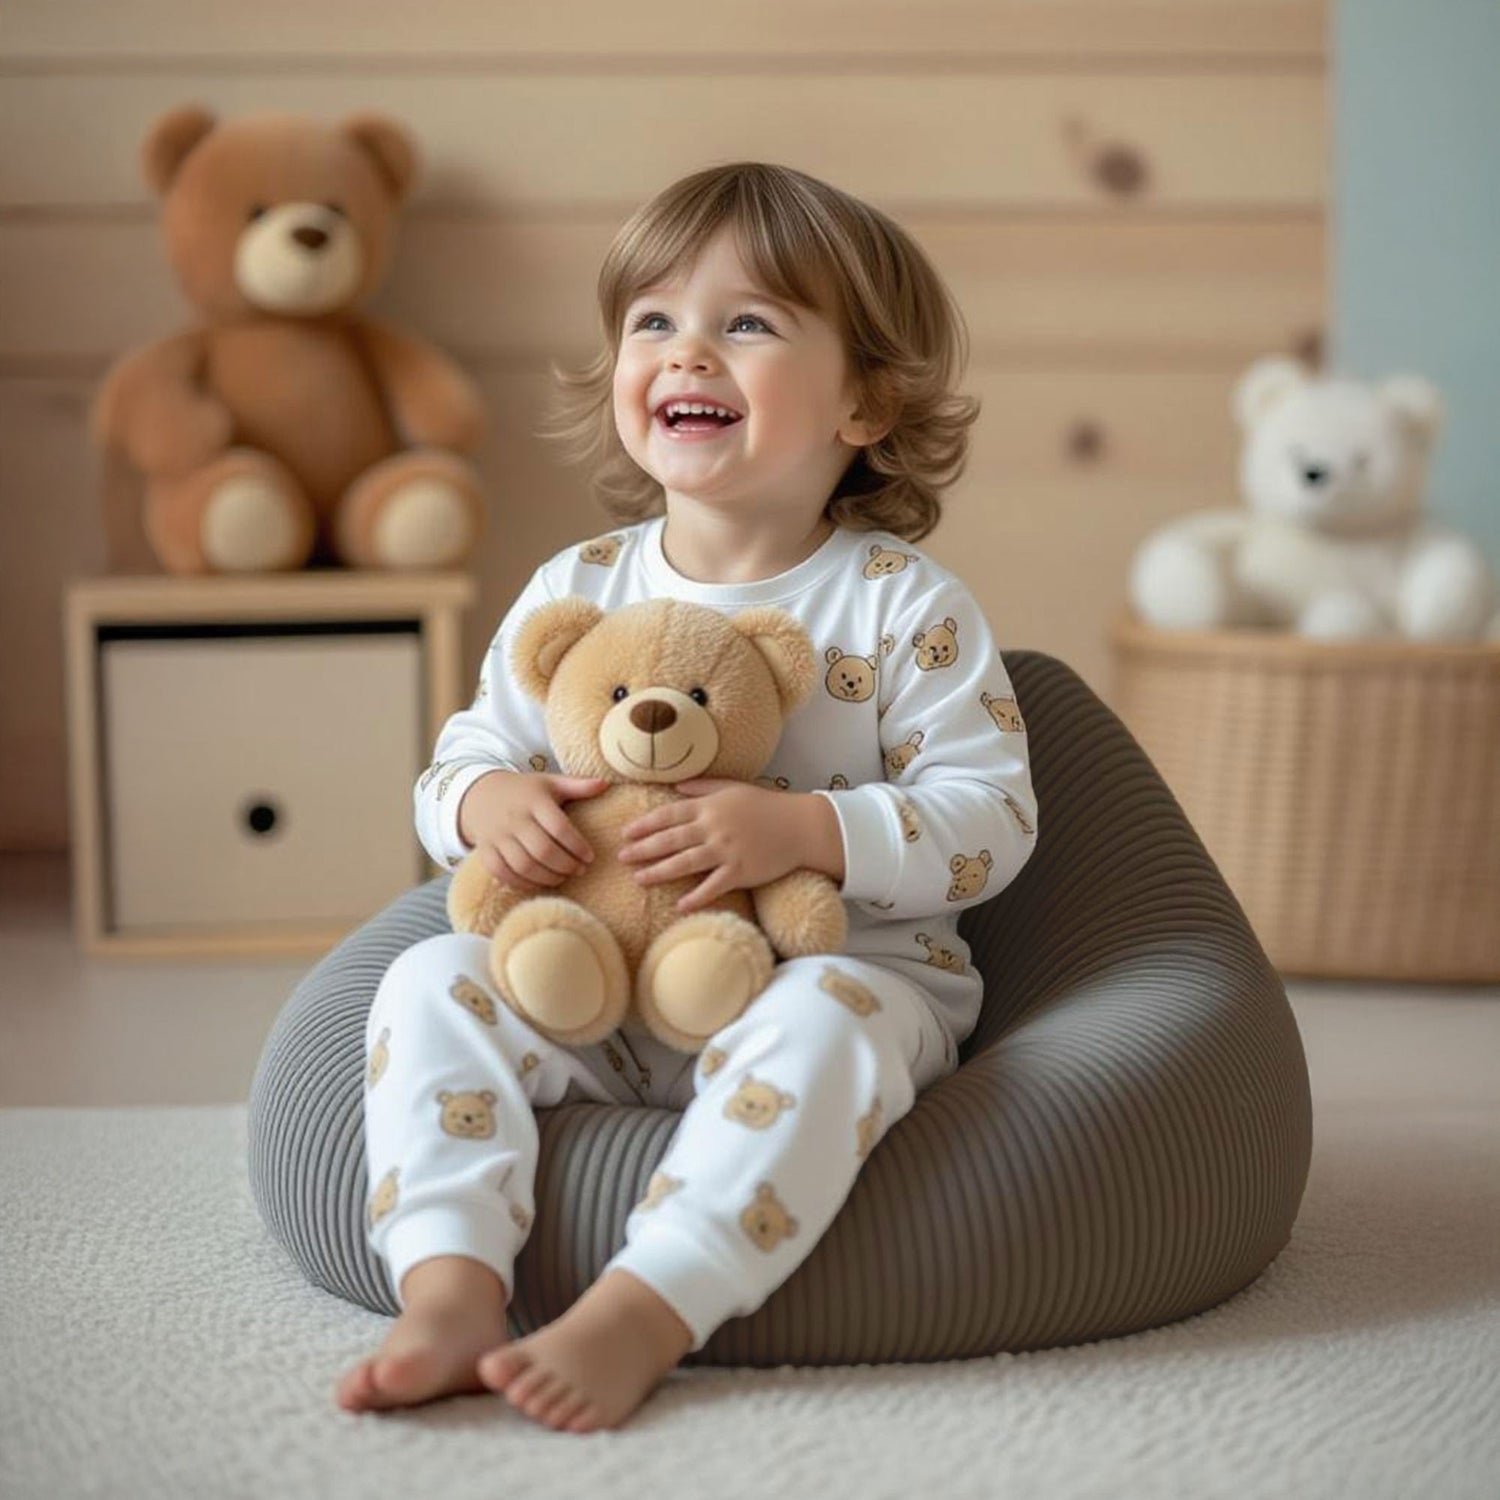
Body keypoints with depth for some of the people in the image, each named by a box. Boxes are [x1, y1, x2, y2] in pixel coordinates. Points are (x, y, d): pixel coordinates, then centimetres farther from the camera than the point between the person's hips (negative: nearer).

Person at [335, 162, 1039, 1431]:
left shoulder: (906, 606, -5)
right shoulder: (575, 591, 6)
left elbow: (991, 816, -11)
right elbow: (465, 756, 12)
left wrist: (801, 830, -25)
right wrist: (487, 803, -14)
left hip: (840, 968, -4)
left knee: (822, 1019, -37)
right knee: (432, 979, -17)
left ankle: (639, 1317, -39)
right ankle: (451, 1285, -27)